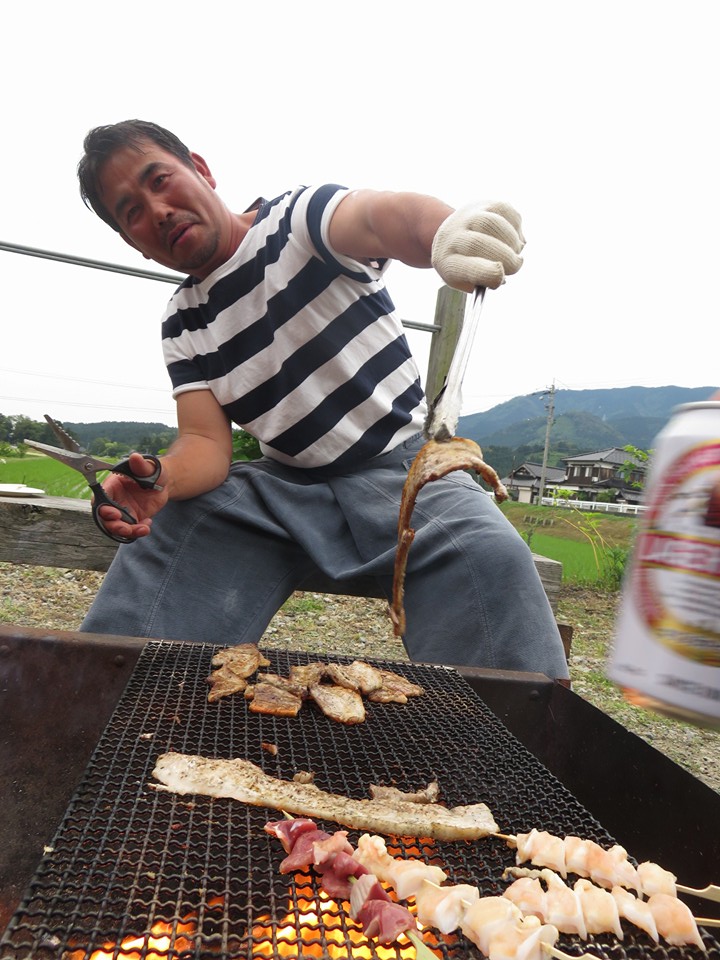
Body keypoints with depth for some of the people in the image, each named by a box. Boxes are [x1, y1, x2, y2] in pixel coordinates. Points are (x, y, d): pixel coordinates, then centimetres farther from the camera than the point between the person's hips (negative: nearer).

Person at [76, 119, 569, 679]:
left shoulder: (298, 217, -7)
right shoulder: (183, 326, 6)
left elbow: (380, 217, -29)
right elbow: (206, 443, -3)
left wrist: (444, 229, -55)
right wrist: (162, 481, -28)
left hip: (405, 461, -3)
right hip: (282, 484, 4)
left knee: (493, 560, -31)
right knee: (165, 534, -20)